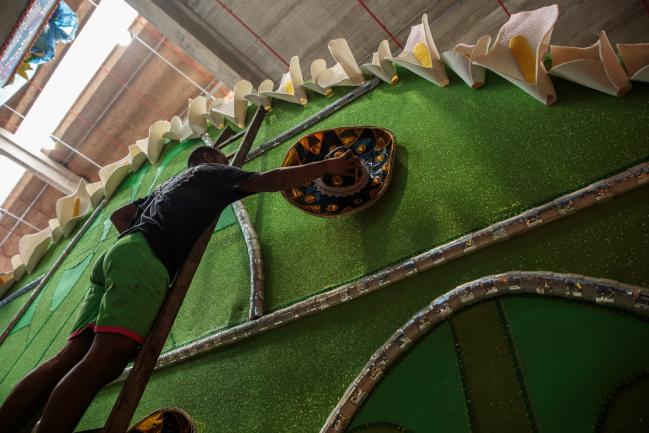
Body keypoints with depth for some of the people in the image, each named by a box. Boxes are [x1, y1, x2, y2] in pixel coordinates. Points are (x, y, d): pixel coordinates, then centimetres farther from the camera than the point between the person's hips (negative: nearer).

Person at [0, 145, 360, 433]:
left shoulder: (168, 185, 39)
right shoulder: (209, 172, 17)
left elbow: (118, 216, 40)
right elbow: (272, 180, 7)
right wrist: (329, 166, 10)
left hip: (118, 252, 9)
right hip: (142, 258, -9)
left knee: (72, 357, -3)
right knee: (104, 360, -21)